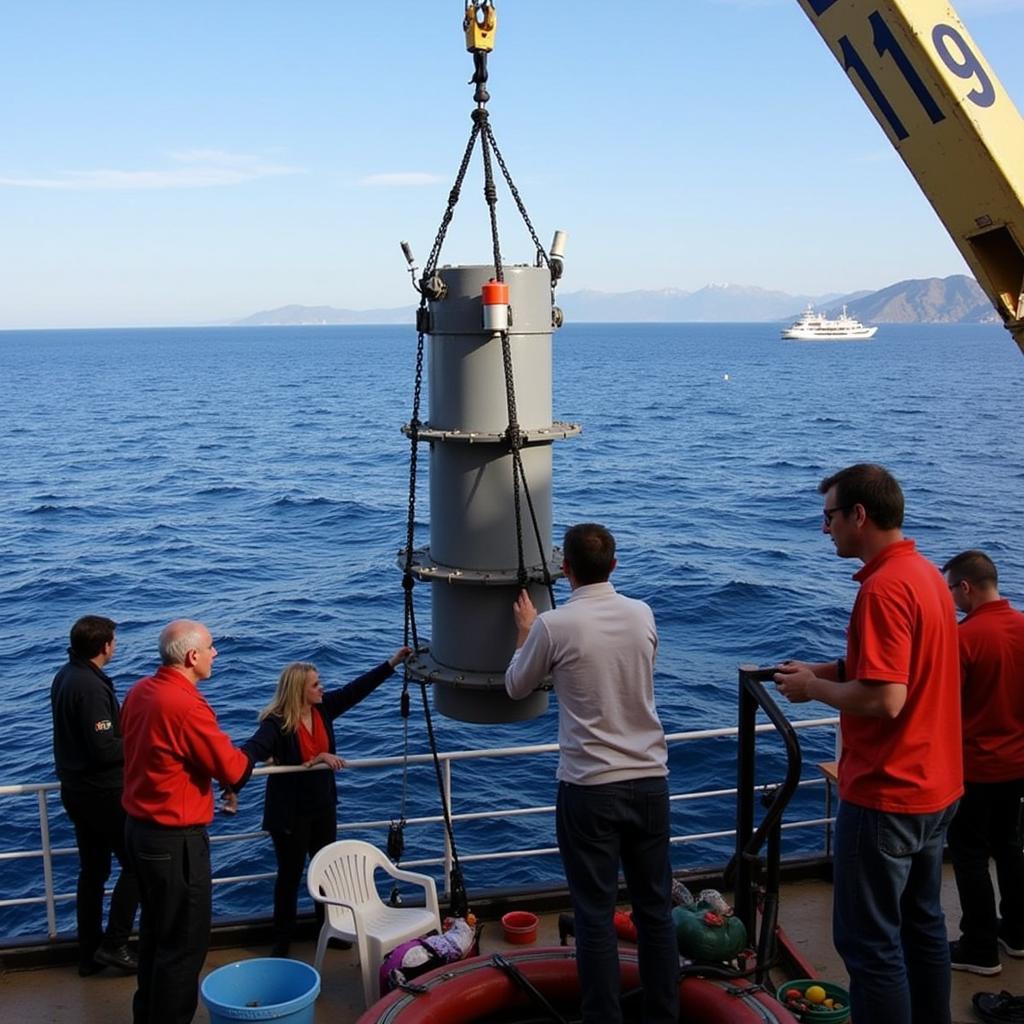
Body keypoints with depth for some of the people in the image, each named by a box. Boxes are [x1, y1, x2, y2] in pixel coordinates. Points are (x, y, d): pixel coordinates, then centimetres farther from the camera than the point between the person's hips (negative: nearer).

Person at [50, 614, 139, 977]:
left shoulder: (65, 677, 5)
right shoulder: (90, 687, -24)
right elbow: (104, 749, -25)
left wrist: (126, 728, 8)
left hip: (76, 789, 9)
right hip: (103, 792, -9)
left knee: (92, 870, 16)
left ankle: (89, 953, 24)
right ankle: (113, 945, 6)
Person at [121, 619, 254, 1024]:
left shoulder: (140, 691, 3)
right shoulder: (187, 705, -24)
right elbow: (235, 773, -19)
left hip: (139, 827, 9)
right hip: (175, 839, -9)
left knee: (155, 932, 22)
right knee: (184, 943, 3)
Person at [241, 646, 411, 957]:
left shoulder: (323, 708, -6)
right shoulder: (276, 722, -24)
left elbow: (357, 689, -2)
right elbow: (255, 748, -39)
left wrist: (392, 663, -4)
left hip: (323, 806, 6)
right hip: (290, 812, -6)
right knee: (290, 874, 7)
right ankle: (282, 940, 22)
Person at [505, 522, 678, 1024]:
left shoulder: (554, 626, -12)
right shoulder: (642, 615, 1)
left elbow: (516, 687, 5)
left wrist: (526, 633, 22)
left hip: (590, 789, -4)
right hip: (650, 781, 5)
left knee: (595, 914, 5)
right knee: (655, 908, 14)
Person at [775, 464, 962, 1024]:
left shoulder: (884, 588, -23)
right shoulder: (926, 573, 8)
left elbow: (885, 700, -28)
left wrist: (813, 689, -12)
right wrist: (827, 670, 7)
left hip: (886, 795, -10)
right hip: (935, 788, 10)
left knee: (869, 942, 1)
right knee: (923, 925, 20)